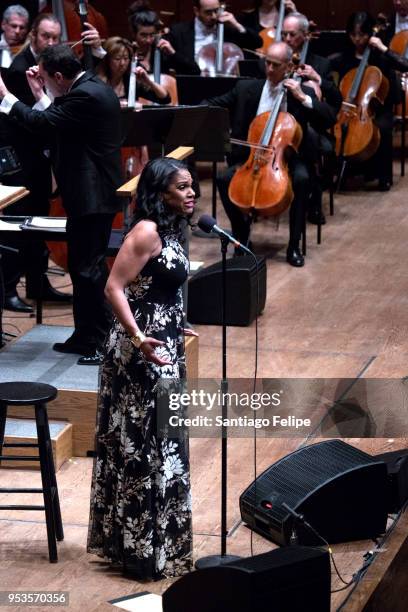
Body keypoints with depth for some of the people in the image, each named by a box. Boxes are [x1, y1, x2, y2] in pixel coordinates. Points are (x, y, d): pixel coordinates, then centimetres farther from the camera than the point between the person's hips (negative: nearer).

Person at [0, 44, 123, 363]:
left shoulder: (86, 96, -19)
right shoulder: (92, 88, 13)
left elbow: (44, 124, -22)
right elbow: (56, 123, 17)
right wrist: (40, 95, 11)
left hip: (92, 197, -11)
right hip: (91, 192, 11)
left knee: (89, 268, -6)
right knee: (83, 266, 16)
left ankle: (104, 342, 0)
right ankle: (85, 336, 25)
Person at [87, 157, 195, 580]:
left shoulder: (169, 230, 10)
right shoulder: (147, 232, -18)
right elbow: (114, 288, -23)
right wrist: (137, 338, -32)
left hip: (162, 347, 10)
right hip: (143, 353, -10)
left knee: (152, 445, 16)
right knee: (146, 447, -2)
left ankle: (134, 541, 28)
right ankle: (145, 550, 8)